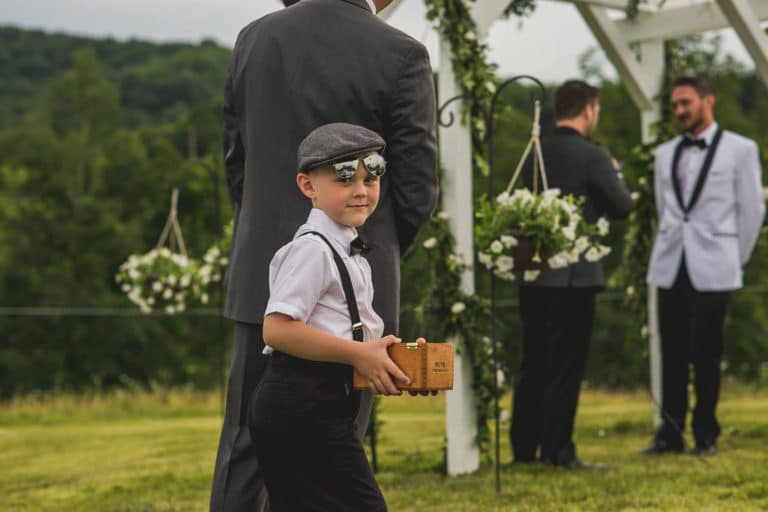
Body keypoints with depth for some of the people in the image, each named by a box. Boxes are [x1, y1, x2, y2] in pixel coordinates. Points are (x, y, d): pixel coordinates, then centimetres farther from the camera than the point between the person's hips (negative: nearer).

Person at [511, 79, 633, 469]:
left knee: (532, 364, 13)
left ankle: (523, 448, 16)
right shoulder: (591, 156, -12)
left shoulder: (535, 154, 7)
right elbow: (622, 206, -8)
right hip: (575, 274, -6)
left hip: (533, 272, 6)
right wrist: (613, 175, 12)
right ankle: (557, 449, 2)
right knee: (566, 364, 1)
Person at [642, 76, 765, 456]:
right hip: (670, 267, 4)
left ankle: (706, 435, 8)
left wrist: (735, 259, 4)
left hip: (712, 268, -4)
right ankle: (670, 433, 9)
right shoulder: (665, 154, 14)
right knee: (672, 353, 4)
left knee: (706, 354, -3)